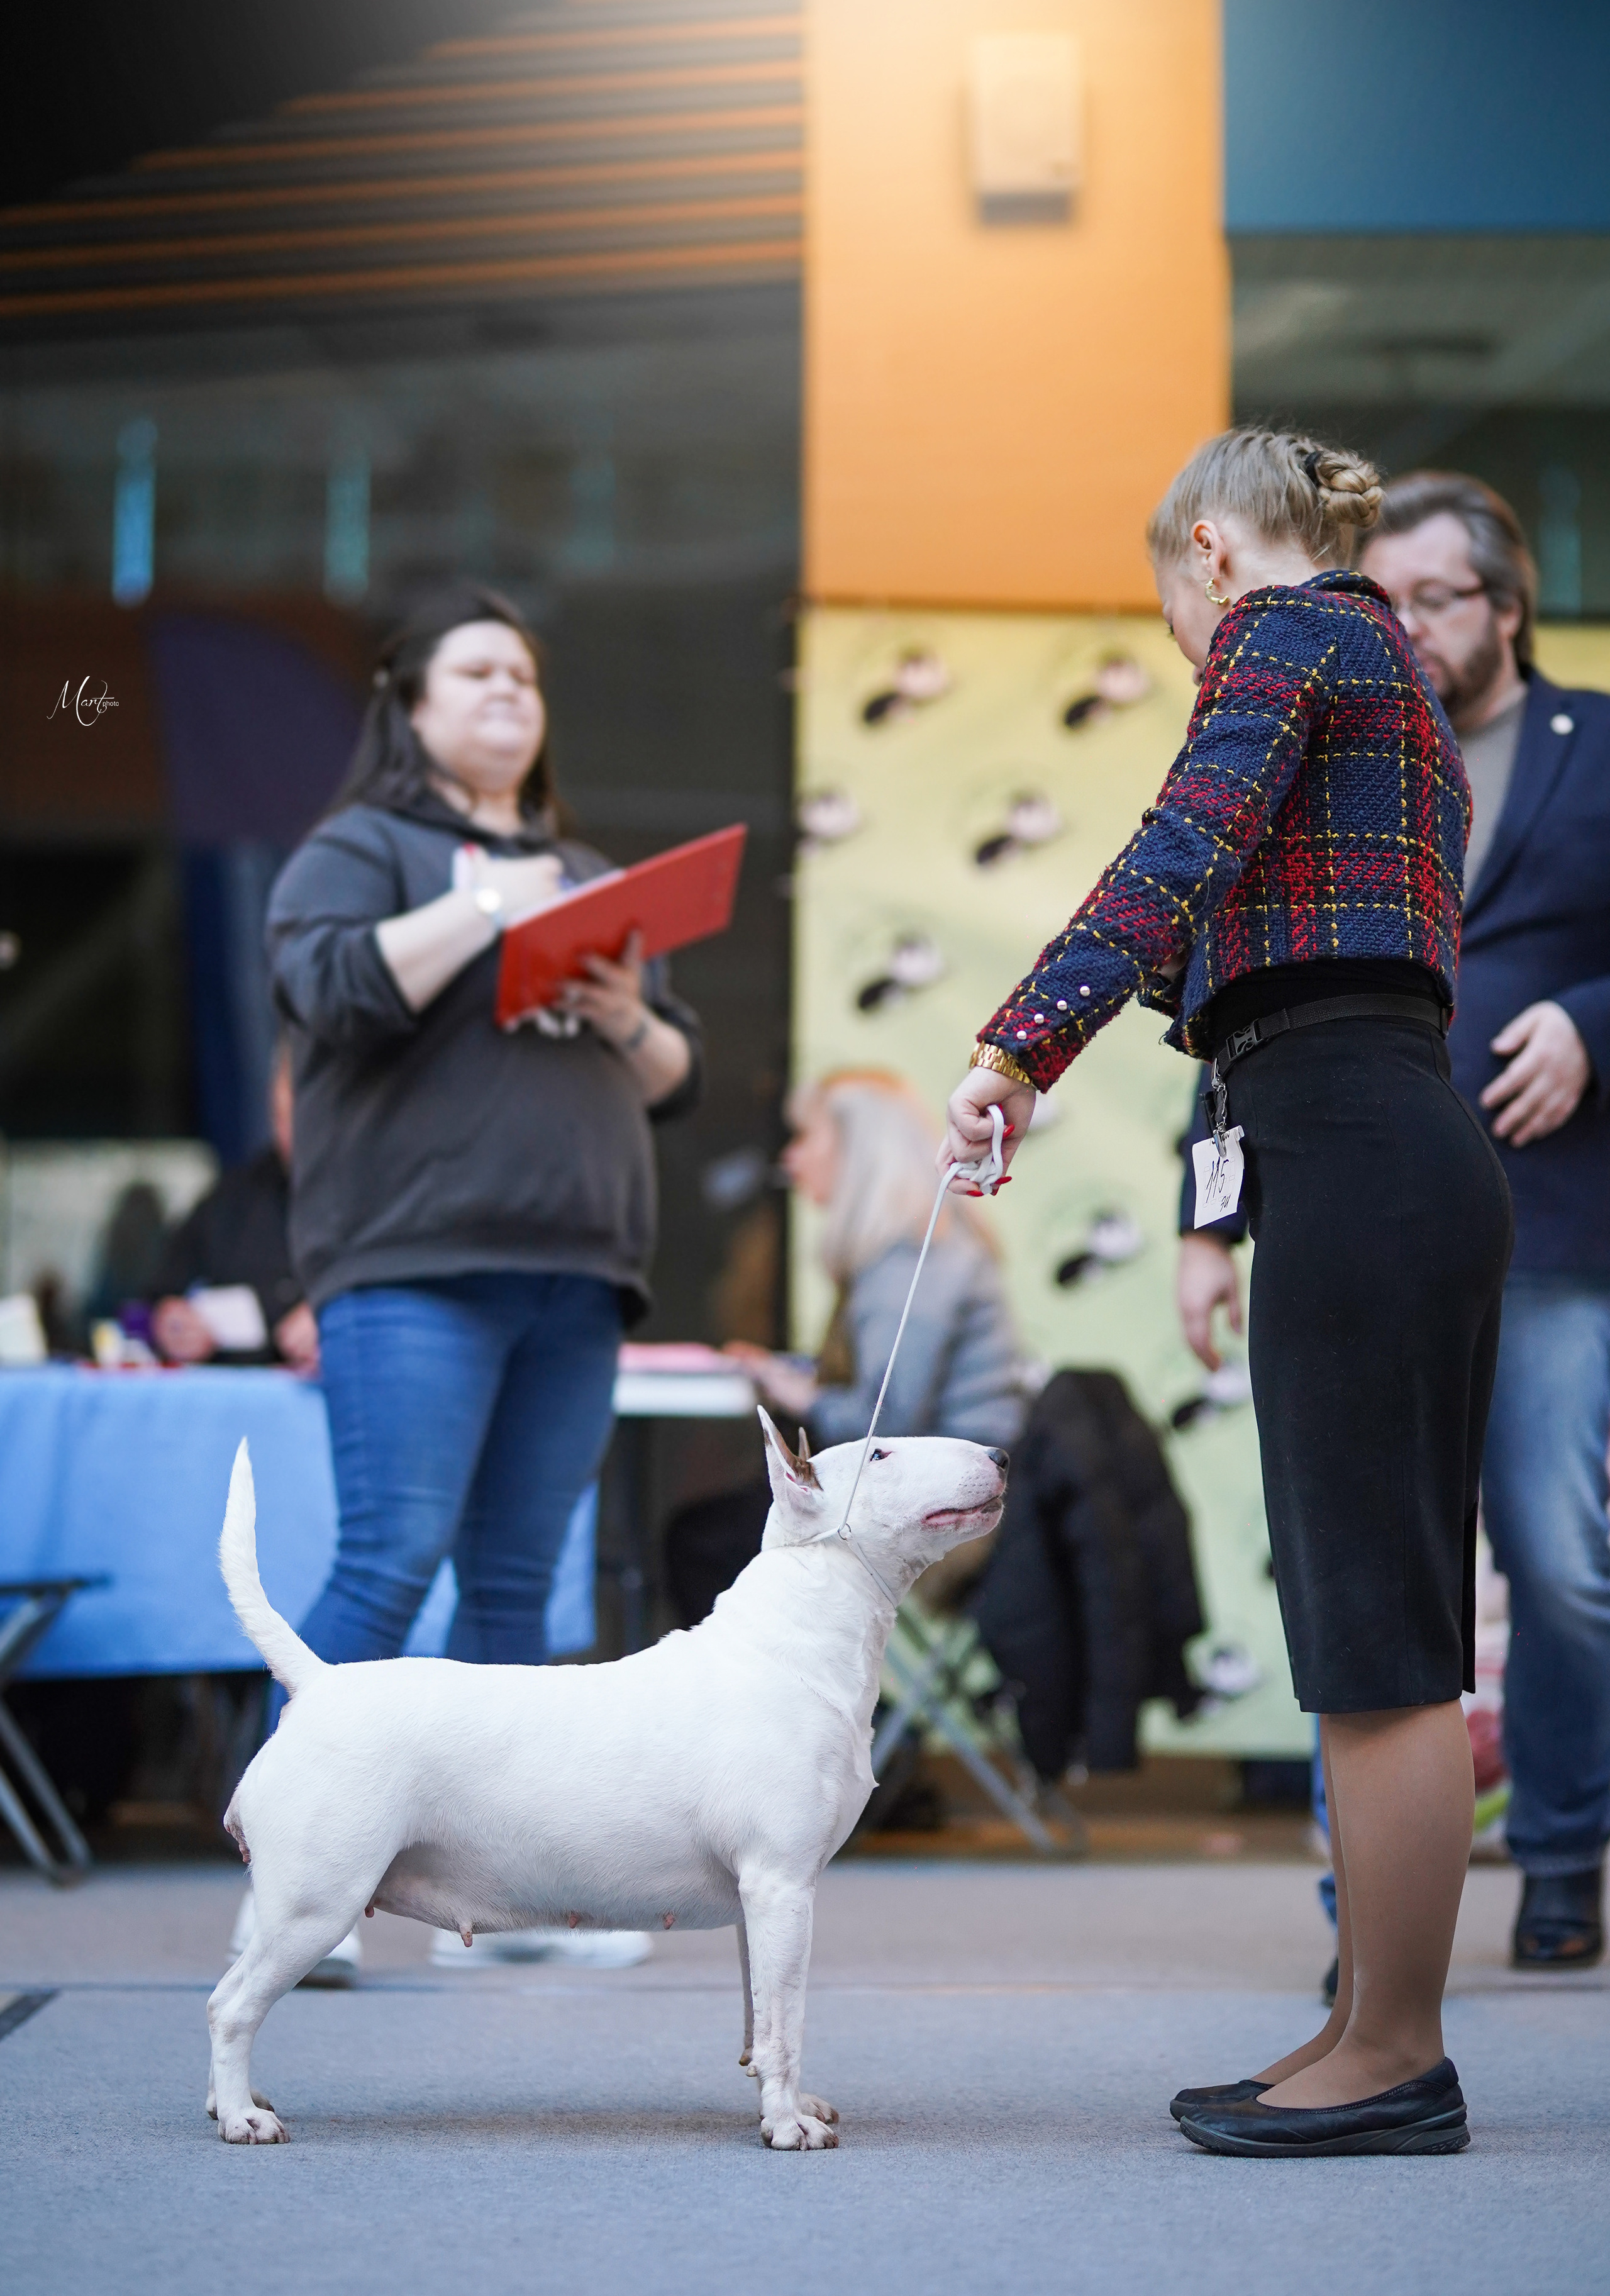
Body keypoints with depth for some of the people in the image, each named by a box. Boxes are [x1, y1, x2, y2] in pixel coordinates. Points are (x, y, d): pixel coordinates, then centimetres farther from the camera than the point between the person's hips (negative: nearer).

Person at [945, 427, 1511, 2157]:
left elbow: (1187, 848, -19)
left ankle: (1396, 2065, -2)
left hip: (1351, 1153, -10)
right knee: (1378, 1627, 11)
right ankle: (1371, 2034, 16)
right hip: (1413, 1156, 10)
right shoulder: (1397, 682, 27)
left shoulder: (1286, 625, -3)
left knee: (1376, 1632, -7)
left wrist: (1019, 1047, -26)